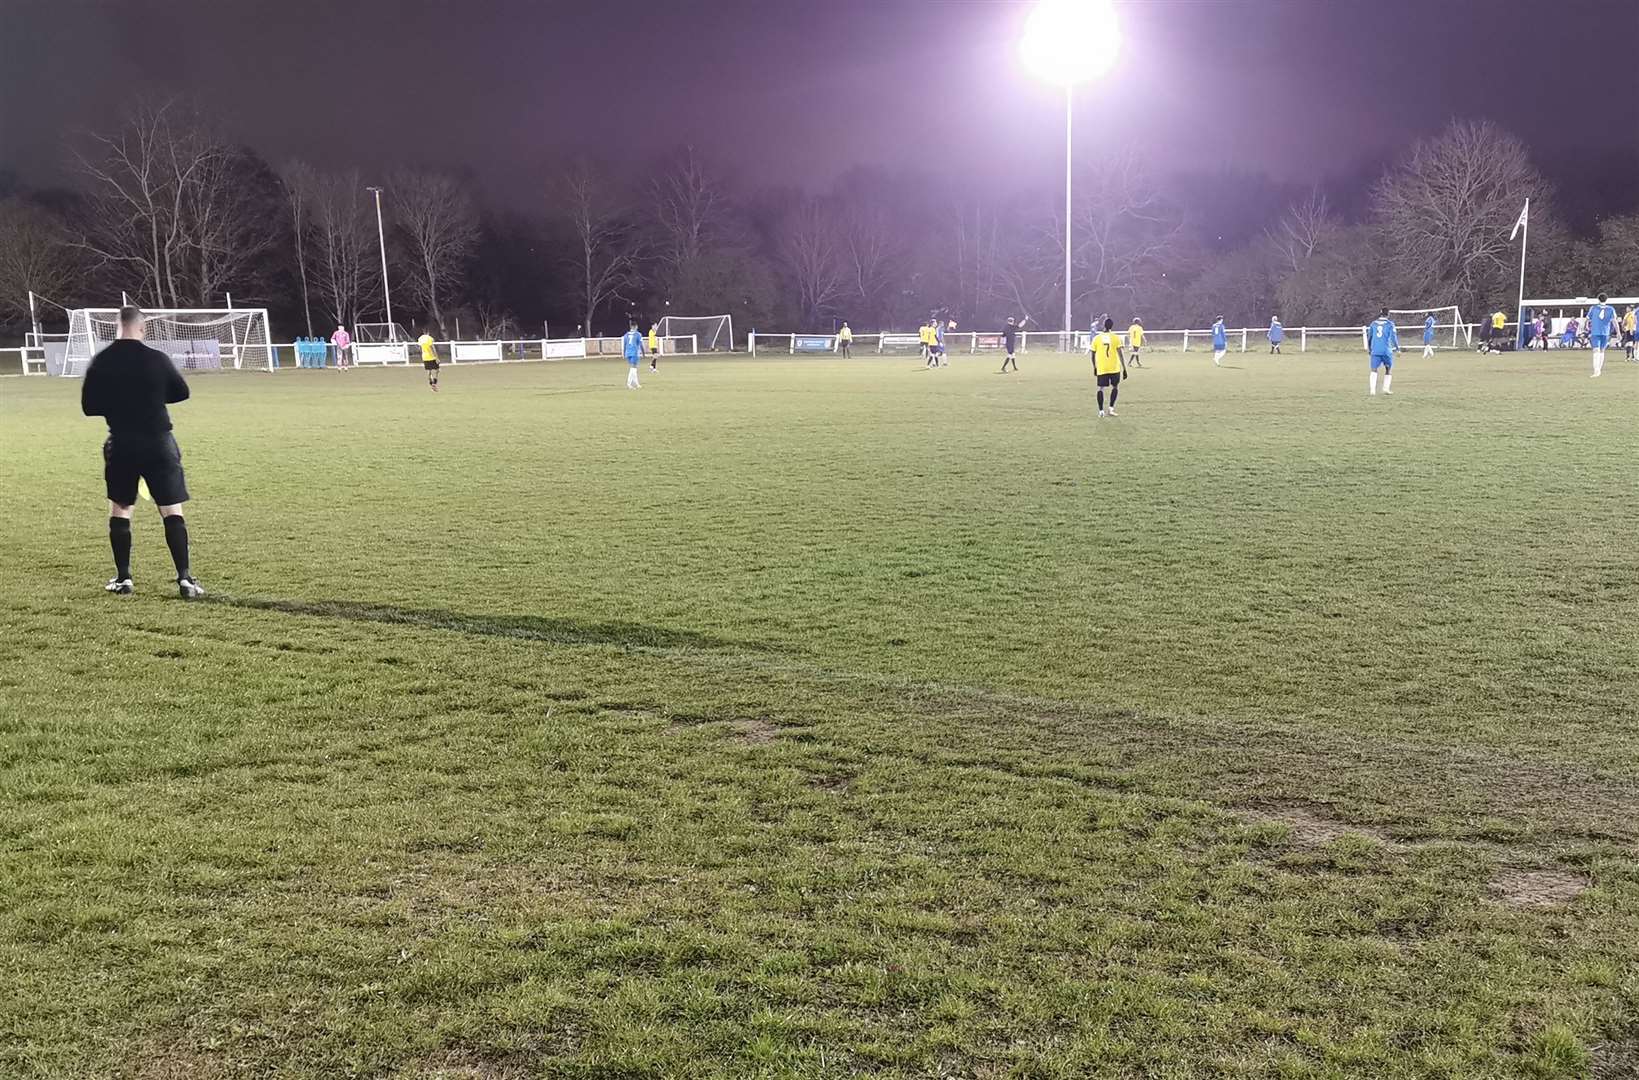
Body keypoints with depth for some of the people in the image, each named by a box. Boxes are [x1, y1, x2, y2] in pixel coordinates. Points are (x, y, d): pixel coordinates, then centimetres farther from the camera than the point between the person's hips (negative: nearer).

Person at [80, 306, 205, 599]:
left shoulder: (101, 362, -2)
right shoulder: (157, 359, -7)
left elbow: (88, 406, 2)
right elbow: (181, 393, 5)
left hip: (121, 444, 2)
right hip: (158, 443, -2)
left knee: (119, 509, 16)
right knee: (172, 511, 1)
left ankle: (122, 579, 16)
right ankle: (185, 577, -4)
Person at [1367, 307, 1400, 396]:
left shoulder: (1373, 323, 9)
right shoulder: (1390, 324, -1)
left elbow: (1369, 337, 13)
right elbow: (1393, 337, -3)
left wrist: (1370, 349, 24)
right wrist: (1397, 348, 8)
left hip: (1375, 351, 2)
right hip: (1387, 350, -2)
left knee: (1374, 370, 4)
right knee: (1389, 369, 14)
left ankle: (1372, 389, -11)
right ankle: (1386, 388, 4)